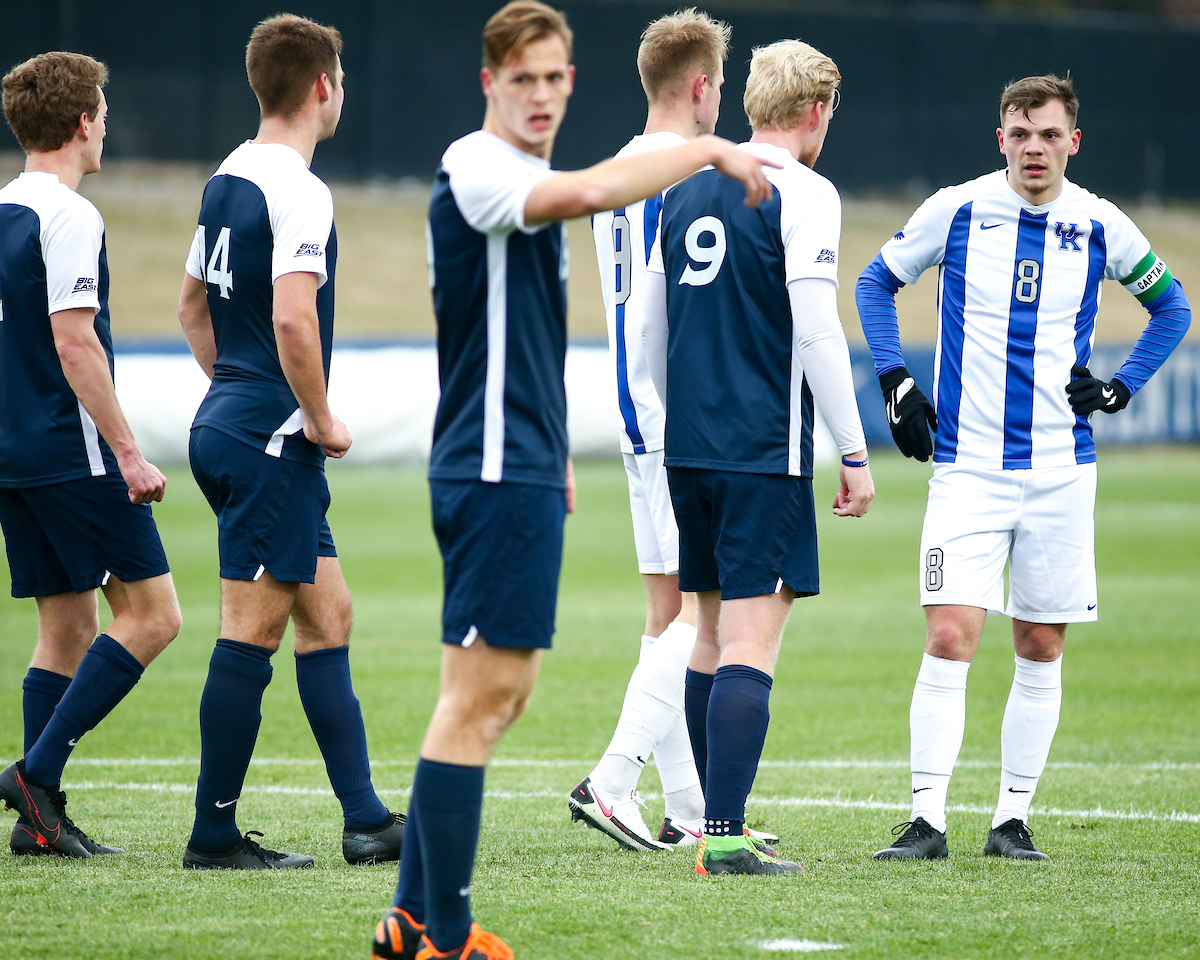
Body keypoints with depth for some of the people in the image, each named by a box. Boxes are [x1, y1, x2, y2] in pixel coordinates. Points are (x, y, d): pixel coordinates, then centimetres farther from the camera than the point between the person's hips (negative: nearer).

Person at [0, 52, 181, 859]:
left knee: (67, 626, 12)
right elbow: (74, 344, -20)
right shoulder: (68, 217, -13)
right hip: (73, 453, -9)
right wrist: (129, 453, -18)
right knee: (151, 613, -5)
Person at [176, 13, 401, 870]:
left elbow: (194, 305, 23)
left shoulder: (228, 180, 13)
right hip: (270, 439, -10)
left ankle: (365, 820, 11)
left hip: (228, 424, 10)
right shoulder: (298, 192, -16)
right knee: (254, 630, -4)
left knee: (327, 615, 11)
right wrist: (320, 419, -15)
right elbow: (292, 319, -27)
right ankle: (215, 833, 0)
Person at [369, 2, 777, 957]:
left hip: (527, 472, 10)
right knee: (479, 694, -9)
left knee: (501, 693, 11)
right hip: (493, 473, -10)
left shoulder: (534, 187, 18)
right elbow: (588, 191, -32)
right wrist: (708, 150, -22)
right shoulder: (473, 167, -13)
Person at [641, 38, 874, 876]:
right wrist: (855, 452, -9)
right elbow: (816, 329, -14)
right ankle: (726, 837, -15)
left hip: (689, 448, 7)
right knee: (752, 641, -8)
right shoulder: (803, 194, -9)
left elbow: (651, 325, 19)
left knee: (713, 631, 15)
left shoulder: (686, 192, 13)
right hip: (766, 452, -7)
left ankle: (718, 822, 19)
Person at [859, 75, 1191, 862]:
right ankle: (928, 820, -10)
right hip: (968, 465, -2)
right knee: (950, 638, -12)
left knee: (1041, 649, 5)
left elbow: (1171, 306, 17)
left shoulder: (1100, 226, 1)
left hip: (1060, 470, 2)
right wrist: (895, 382, 1)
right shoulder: (956, 210, -2)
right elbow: (877, 283, 13)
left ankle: (1013, 819, 14)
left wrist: (1121, 388, 4)